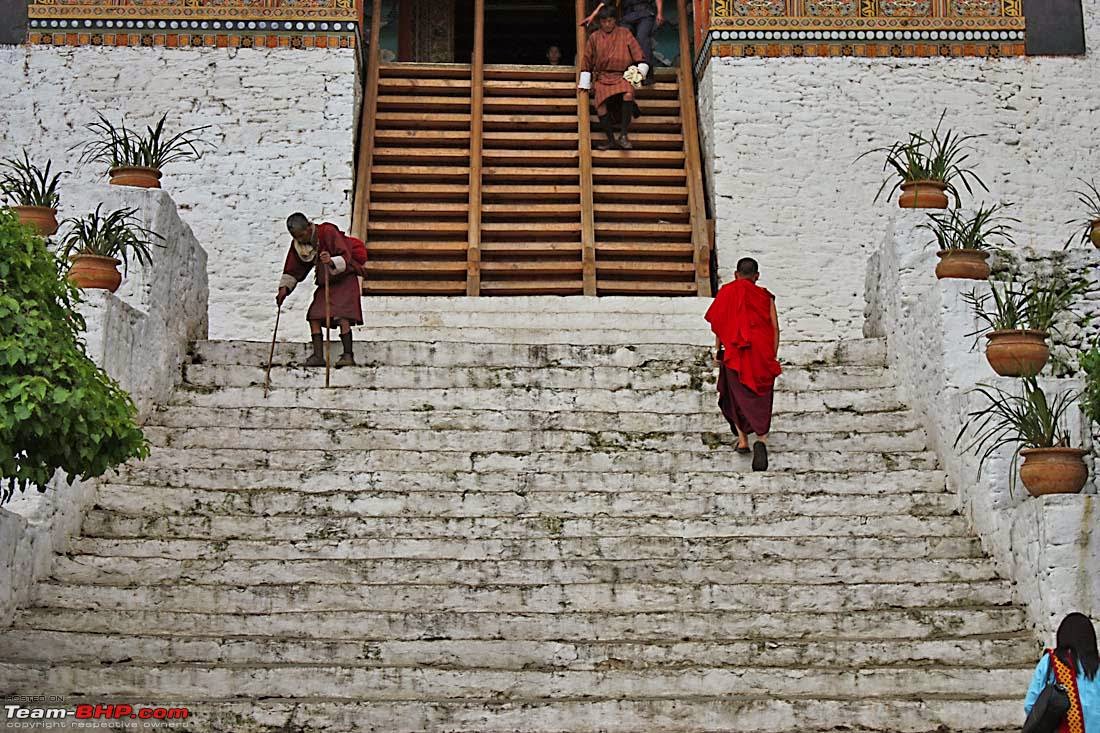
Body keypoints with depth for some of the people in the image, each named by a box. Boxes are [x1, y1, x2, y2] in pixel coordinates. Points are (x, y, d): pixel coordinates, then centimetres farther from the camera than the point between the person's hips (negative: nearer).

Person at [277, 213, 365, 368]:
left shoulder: (328, 232, -21)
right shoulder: (297, 244, -2)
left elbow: (345, 257, -25)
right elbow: (293, 270, 8)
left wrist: (332, 262, -45)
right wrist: (284, 287, -5)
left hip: (345, 280, -6)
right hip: (325, 283, 7)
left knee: (342, 316, -21)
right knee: (314, 316, -8)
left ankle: (348, 356, -21)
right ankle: (318, 356, -6)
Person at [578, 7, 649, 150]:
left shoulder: (624, 34, 9)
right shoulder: (594, 38, 12)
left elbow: (636, 52, 9)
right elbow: (587, 59, 17)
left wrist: (641, 69, -5)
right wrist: (585, 83, 14)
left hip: (622, 75, -1)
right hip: (602, 77, 1)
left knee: (628, 95, -33)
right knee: (600, 105, -23)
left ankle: (623, 135, -27)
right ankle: (610, 139, -10)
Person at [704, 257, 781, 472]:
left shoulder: (726, 293, 3)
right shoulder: (765, 297, 3)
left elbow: (718, 325, 0)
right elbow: (775, 329, 0)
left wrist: (718, 350, 8)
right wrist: (773, 358, 6)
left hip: (734, 354, 0)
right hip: (761, 355, 0)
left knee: (737, 396, 18)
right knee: (760, 400, 4)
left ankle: (742, 440, 16)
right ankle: (761, 440, -17)